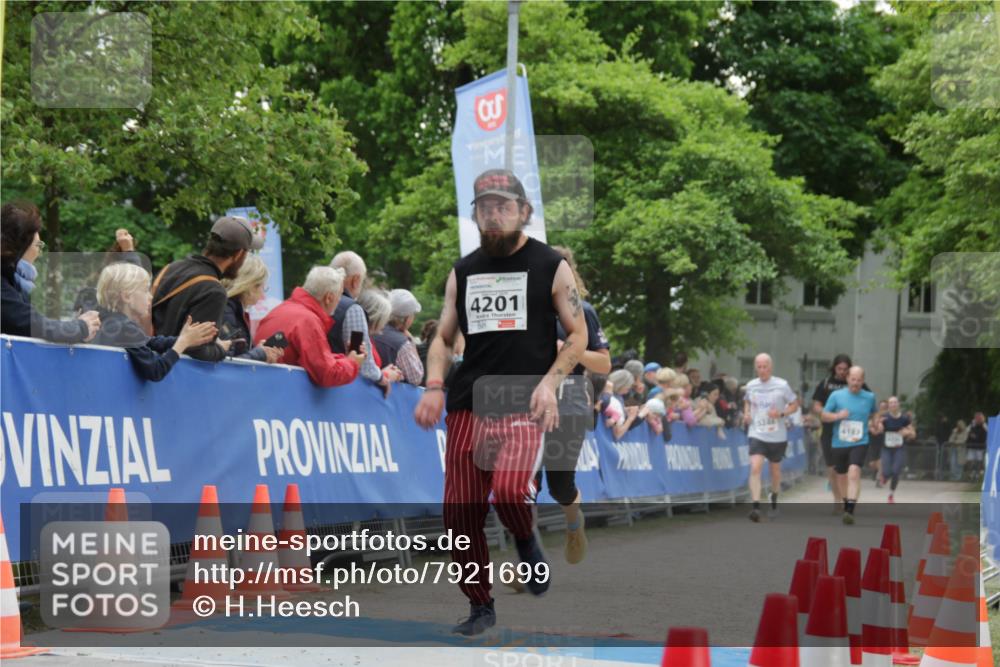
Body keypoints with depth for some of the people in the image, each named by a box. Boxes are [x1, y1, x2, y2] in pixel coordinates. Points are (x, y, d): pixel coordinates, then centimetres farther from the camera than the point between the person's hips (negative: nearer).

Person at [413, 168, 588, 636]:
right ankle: (480, 606, 19)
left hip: (524, 406, -4)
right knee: (461, 512, 2)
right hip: (467, 405, 4)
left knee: (509, 491, -27)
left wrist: (550, 382, -11)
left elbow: (578, 335, 4)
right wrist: (434, 387, -1)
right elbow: (443, 338, 17)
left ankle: (526, 541, 8)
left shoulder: (551, 266, 3)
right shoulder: (462, 272, 13)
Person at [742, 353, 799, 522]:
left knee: (775, 470, 15)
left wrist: (781, 413, -17)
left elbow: (794, 405, 1)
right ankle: (756, 507, -22)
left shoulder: (782, 385, -8)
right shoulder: (751, 386, 0)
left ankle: (774, 502, 40)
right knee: (755, 468, -18)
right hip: (757, 434, 0)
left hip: (777, 436, 0)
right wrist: (746, 414, 0)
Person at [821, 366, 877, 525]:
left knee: (854, 472, -23)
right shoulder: (836, 395, -2)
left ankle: (850, 511, -28)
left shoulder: (869, 397, 2)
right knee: (841, 476, 15)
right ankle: (846, 504, 43)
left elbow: (873, 414, 23)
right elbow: (823, 416, 0)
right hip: (839, 444, 2)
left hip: (859, 443, -2)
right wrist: (837, 415, -16)